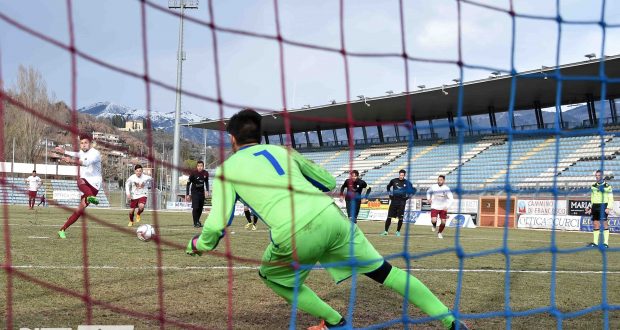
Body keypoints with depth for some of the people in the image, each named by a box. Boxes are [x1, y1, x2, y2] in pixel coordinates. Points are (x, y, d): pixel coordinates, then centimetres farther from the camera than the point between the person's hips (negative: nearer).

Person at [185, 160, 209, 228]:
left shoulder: (205, 173, -5)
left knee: (200, 208, 9)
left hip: (202, 192, 4)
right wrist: (187, 194, -12)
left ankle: (197, 221, 28)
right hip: (194, 192, -4)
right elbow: (188, 184, -10)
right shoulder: (193, 174, -17)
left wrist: (207, 190, 0)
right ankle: (195, 223, -4)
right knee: (195, 208, -14)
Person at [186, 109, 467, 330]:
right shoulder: (281, 150, 26)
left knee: (271, 275, 27)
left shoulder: (227, 169, 15)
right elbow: (329, 183, 29)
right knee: (384, 271, 15)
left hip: (296, 236, -4)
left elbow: (217, 226, 6)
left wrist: (197, 244, 27)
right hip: (331, 217, 4)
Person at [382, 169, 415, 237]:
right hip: (394, 201, 1)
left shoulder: (407, 182, -1)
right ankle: (386, 231, 6)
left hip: (402, 202, -1)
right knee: (389, 217, -1)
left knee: (400, 218, -1)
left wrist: (408, 196, 2)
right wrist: (389, 193, 10)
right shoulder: (394, 181, 1)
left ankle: (398, 231, 14)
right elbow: (388, 187, 21)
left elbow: (413, 190, 12)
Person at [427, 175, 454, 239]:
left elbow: (451, 199, -12)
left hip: (443, 208, 1)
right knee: (433, 221, -19)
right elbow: (428, 192, 15)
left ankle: (439, 233, 30)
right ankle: (434, 225, 19)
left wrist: (447, 207, -24)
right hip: (435, 207, 0)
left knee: (443, 222, 2)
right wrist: (428, 198, -2)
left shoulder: (446, 188, -12)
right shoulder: (433, 187, -7)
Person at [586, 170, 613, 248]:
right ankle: (595, 242, 8)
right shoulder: (593, 186, 14)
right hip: (595, 207, 5)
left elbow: (611, 199, -3)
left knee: (605, 224, -7)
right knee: (595, 224, 5)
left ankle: (606, 243, -7)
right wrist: (590, 208, 14)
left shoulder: (608, 186, -1)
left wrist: (608, 208, -14)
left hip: (603, 207, -5)